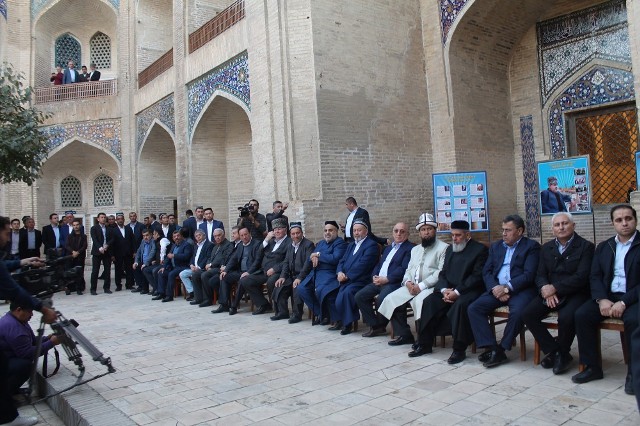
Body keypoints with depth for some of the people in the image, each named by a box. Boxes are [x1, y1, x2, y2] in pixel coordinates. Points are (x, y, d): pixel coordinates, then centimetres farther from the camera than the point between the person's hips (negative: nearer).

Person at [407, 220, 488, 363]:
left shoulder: (480, 249, -3)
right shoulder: (450, 249, 17)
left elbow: (477, 276, -12)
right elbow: (443, 273, 14)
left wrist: (457, 292, -20)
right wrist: (444, 290, -7)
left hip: (469, 290, -6)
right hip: (448, 289, 6)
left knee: (460, 305, -36)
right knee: (429, 302, -18)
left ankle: (459, 349, -24)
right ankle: (424, 344, -9)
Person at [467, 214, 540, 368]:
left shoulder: (531, 246, 3)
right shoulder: (496, 246, 19)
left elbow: (529, 275, -9)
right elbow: (486, 272, 11)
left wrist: (507, 288, -18)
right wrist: (495, 288, -9)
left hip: (520, 290, -5)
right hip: (496, 289, 5)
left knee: (517, 312, -34)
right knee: (473, 308, -17)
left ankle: (501, 348, -14)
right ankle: (492, 348, -16)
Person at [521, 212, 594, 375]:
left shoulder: (586, 246, -2)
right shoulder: (546, 247, 13)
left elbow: (581, 276, -14)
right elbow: (540, 275, 9)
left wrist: (555, 288, -19)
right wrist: (545, 289, -14)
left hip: (575, 294, -5)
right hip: (550, 293, 5)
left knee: (566, 317, -34)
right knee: (527, 314, -18)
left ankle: (562, 353, -4)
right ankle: (552, 350, -1)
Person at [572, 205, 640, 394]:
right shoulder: (603, 247, 14)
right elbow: (595, 276, 7)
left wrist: (624, 302, -20)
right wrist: (602, 299, -11)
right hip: (607, 296, 4)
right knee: (581, 315, -20)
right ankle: (592, 366, -8)